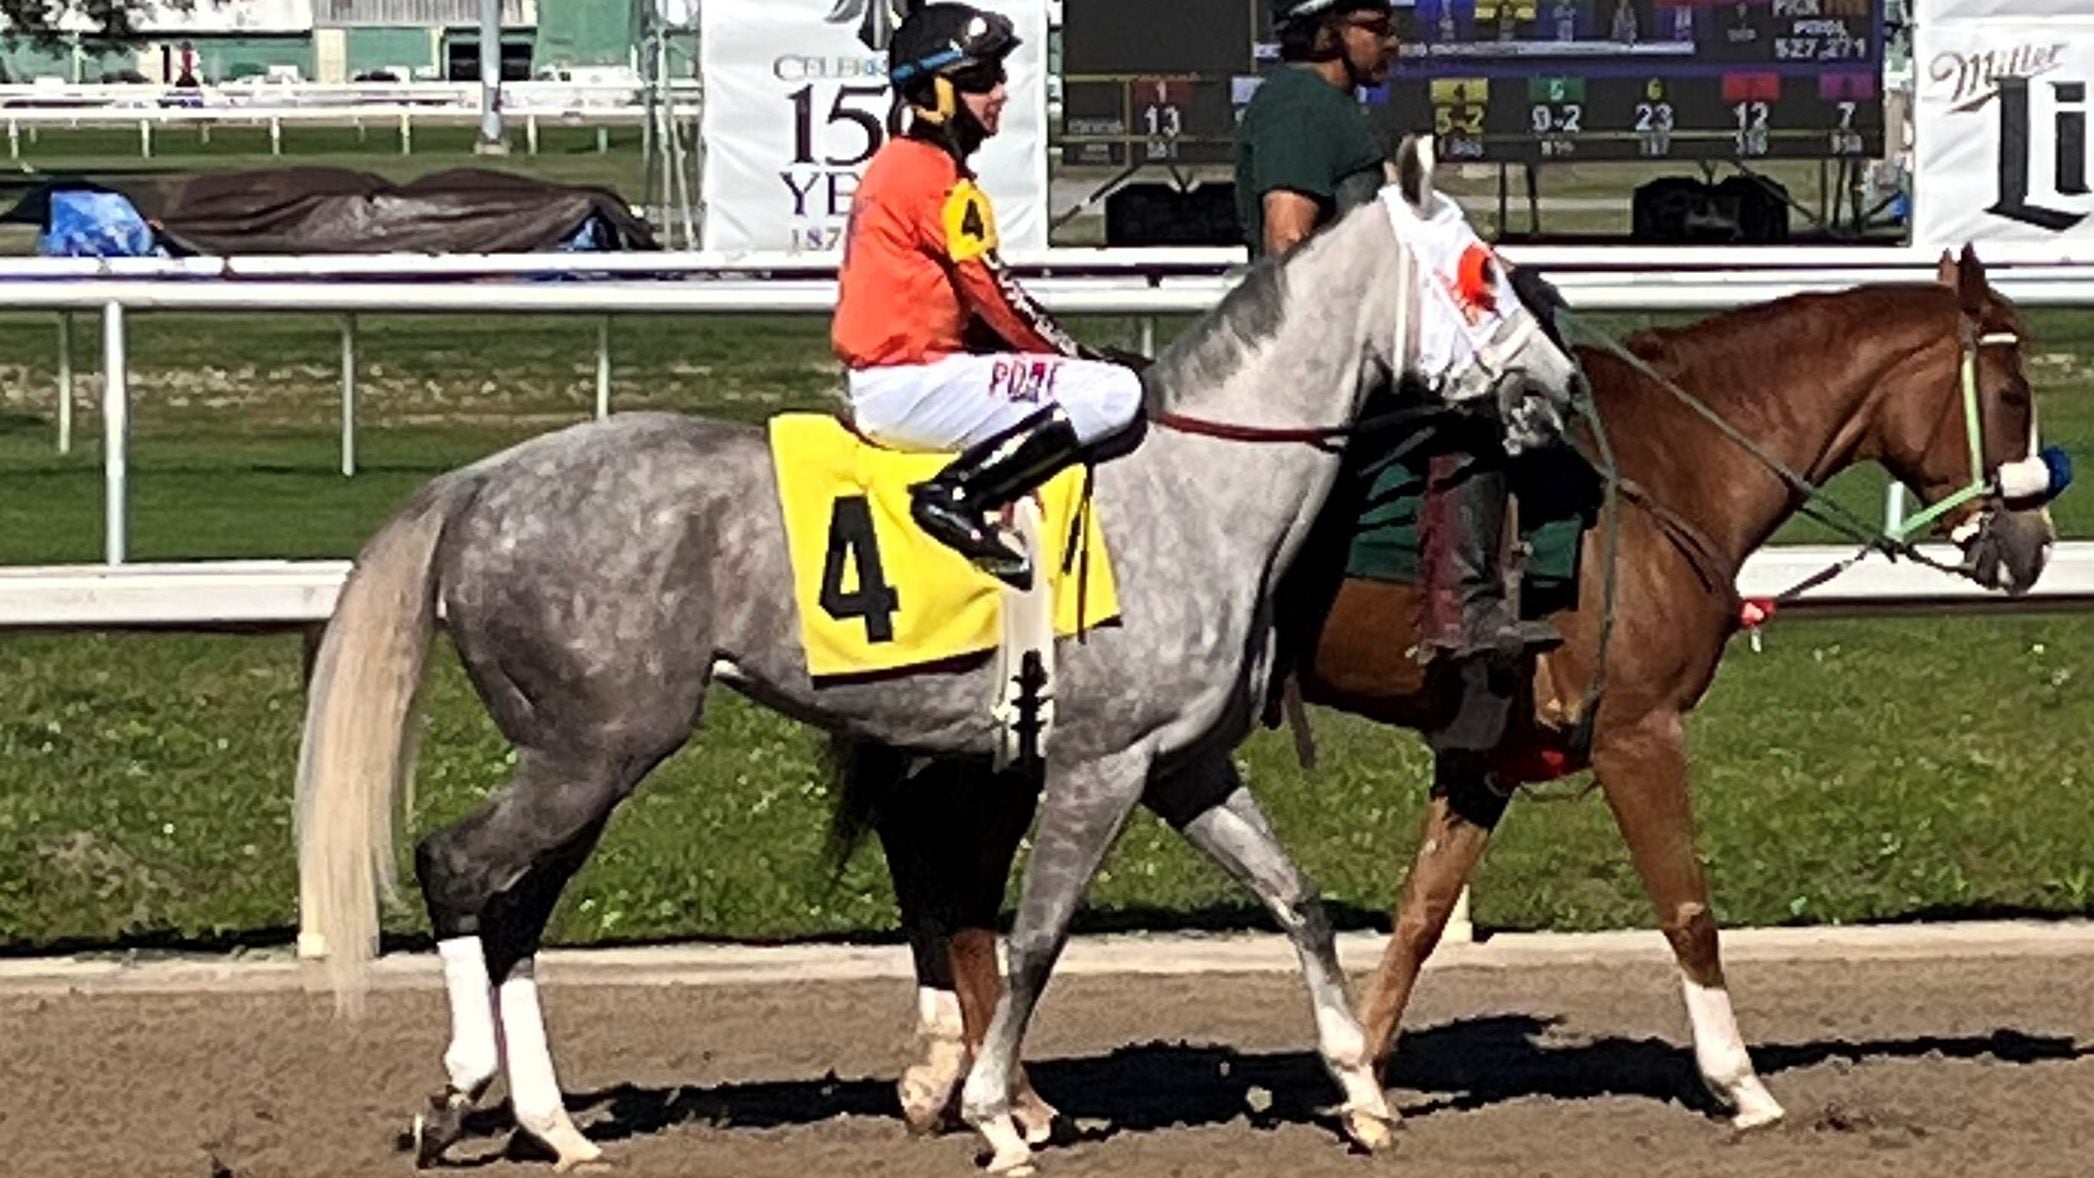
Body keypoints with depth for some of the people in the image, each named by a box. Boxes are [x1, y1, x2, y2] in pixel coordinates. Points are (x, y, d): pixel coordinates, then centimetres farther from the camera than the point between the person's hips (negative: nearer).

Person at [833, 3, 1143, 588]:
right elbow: (996, 299, -13)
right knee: (1117, 394, -18)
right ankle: (956, 496, -19)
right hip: (912, 383, -10)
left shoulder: (893, 166, 18)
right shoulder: (938, 180, -12)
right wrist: (1080, 357, -2)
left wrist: (1067, 353, 13)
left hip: (876, 381, 10)